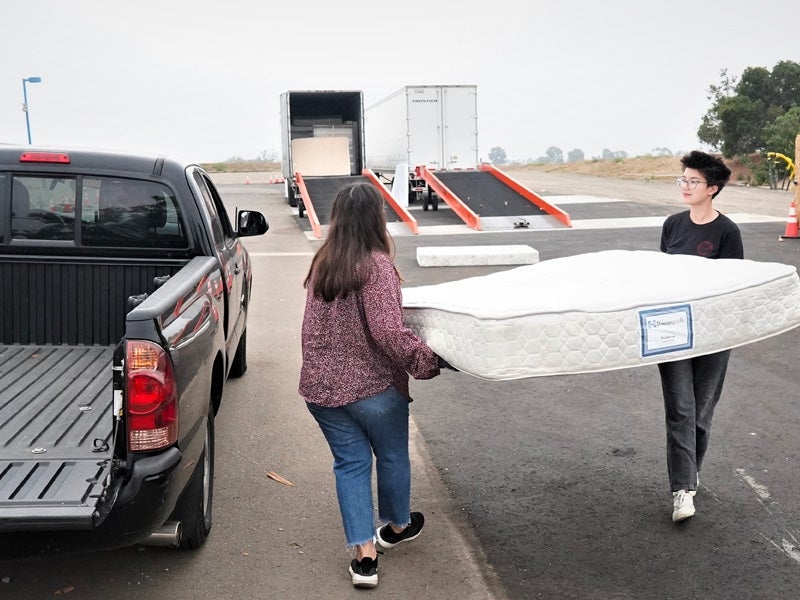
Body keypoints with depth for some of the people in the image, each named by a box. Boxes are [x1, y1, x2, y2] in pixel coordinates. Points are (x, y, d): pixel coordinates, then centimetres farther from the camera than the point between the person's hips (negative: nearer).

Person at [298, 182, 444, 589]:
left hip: (321, 388, 5)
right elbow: (388, 332, -26)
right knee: (392, 457, 19)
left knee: (351, 464, 13)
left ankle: (364, 556, 11)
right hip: (373, 387, -5)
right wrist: (427, 360, -17)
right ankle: (397, 526, 41)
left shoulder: (321, 263, 3)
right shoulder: (376, 265, -20)